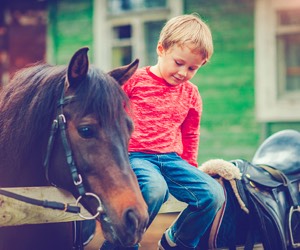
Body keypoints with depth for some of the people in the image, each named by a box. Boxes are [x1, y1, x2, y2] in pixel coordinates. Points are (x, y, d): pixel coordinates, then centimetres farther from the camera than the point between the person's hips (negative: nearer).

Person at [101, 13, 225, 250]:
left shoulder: (191, 94, 14)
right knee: (155, 188, -38)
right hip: (136, 156, -5)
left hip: (171, 158, 5)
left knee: (214, 194, -15)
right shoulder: (134, 80, -1)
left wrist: (189, 168, 22)